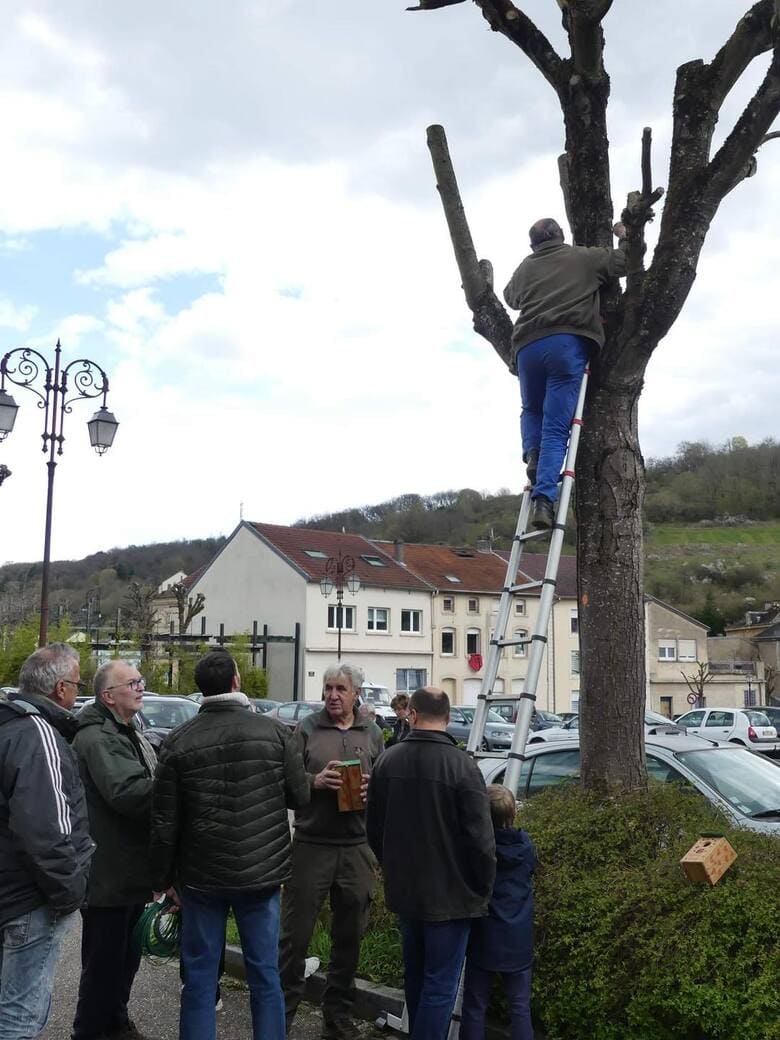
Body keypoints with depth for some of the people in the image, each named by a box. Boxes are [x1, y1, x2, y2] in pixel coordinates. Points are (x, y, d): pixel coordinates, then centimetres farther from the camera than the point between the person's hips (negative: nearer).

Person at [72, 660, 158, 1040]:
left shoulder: (128, 735, 15)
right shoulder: (96, 739, -19)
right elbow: (128, 792, -32)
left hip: (132, 871, 10)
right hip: (109, 876, -10)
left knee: (127, 955, 21)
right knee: (104, 961, 3)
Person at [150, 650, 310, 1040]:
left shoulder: (177, 742, -6)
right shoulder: (274, 731, -7)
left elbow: (165, 823, -3)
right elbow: (300, 797, -1)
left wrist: (162, 879, 8)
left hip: (201, 876, 0)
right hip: (262, 873, 0)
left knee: (199, 978, 12)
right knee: (265, 975, 11)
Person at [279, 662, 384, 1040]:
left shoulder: (371, 734, 9)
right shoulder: (306, 728, 0)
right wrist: (315, 781, -18)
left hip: (356, 846, 3)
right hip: (311, 844, -3)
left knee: (349, 936, 12)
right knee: (295, 932, 3)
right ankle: (282, 1008, 19)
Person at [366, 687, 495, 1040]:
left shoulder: (388, 760, -2)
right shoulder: (461, 765, -19)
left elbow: (374, 829, 8)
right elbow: (481, 839, -18)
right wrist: (483, 889, -2)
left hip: (403, 891, 6)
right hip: (450, 894, -6)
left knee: (415, 974, 23)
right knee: (441, 984, 4)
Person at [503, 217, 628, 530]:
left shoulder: (525, 268, 24)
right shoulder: (582, 257, 16)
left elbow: (511, 297, 43)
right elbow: (625, 260, 19)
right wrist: (625, 236, 38)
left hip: (528, 345, 3)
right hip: (567, 343, -3)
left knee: (532, 410, 28)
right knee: (556, 428, -7)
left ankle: (531, 452, -1)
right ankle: (544, 500, -19)